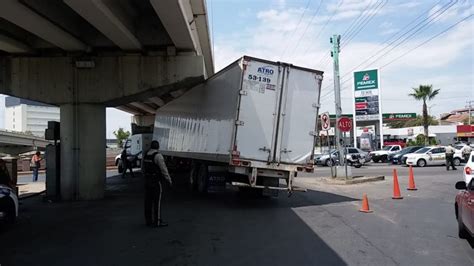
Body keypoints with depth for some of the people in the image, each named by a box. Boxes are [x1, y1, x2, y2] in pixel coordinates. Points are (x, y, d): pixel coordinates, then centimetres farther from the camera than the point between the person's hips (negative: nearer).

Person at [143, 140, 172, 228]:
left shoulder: (145, 155, 8)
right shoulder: (158, 156, -16)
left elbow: (143, 169, 16)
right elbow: (164, 169, -17)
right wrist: (169, 180, -8)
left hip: (147, 181, 8)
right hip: (156, 181, -8)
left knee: (148, 201, 10)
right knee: (157, 201, -3)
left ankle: (148, 220, 16)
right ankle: (157, 221, 1)